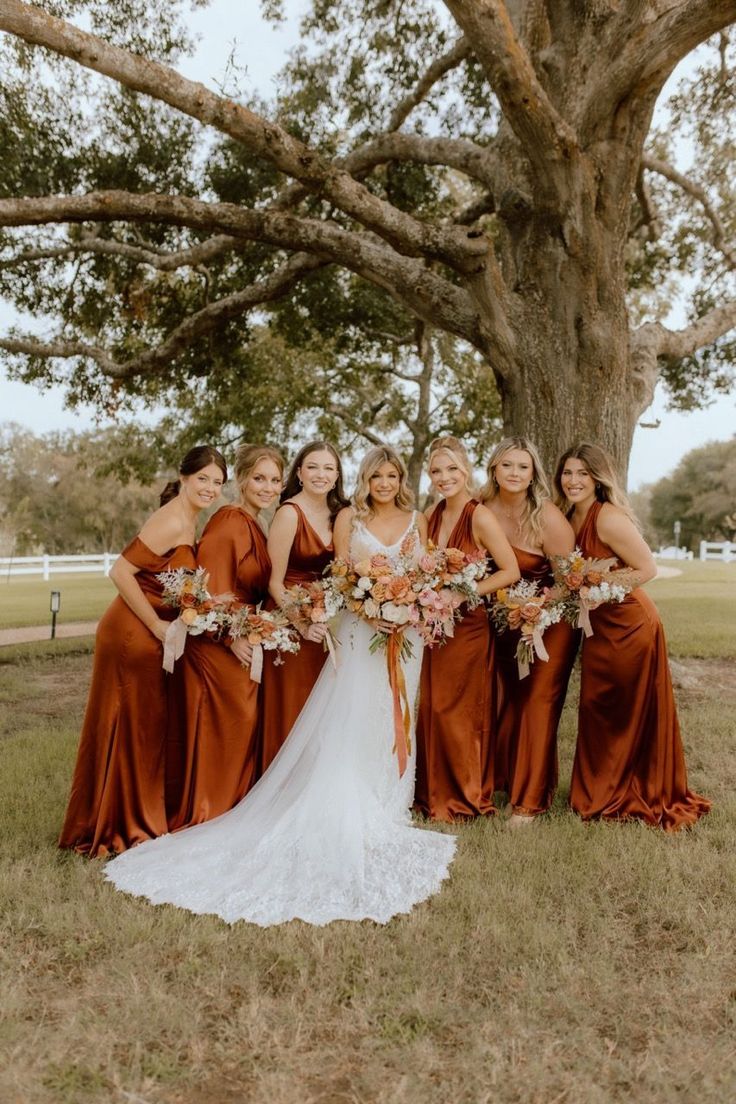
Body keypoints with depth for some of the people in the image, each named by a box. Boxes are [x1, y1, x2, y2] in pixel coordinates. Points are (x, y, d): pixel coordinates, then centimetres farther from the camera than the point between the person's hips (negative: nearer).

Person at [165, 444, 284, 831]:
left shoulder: (255, 528, 13)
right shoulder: (229, 523, -15)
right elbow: (208, 589, -20)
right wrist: (231, 637, -20)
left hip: (242, 645, 9)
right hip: (216, 647, -9)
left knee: (242, 727, 15)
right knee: (218, 733, 1)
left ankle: (232, 811, 28)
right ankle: (205, 816, 17)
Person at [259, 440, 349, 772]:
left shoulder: (337, 514, 8)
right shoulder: (289, 513, -12)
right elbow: (274, 581, -13)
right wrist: (301, 625, -22)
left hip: (323, 625, 6)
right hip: (290, 624, -6)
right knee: (292, 713, 2)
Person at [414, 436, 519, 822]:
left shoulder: (480, 517, -14)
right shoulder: (434, 514, 6)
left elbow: (510, 571, -13)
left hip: (468, 626, -6)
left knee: (458, 713, 3)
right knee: (430, 710, 9)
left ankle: (468, 798, 21)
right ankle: (435, 794, 25)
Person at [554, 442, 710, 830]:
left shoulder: (609, 518, -20)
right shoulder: (570, 520, 4)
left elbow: (647, 568, -17)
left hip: (629, 624, -7)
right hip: (598, 627, 8)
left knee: (634, 716, 6)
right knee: (596, 711, 13)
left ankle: (648, 797, 24)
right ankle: (602, 794, 29)